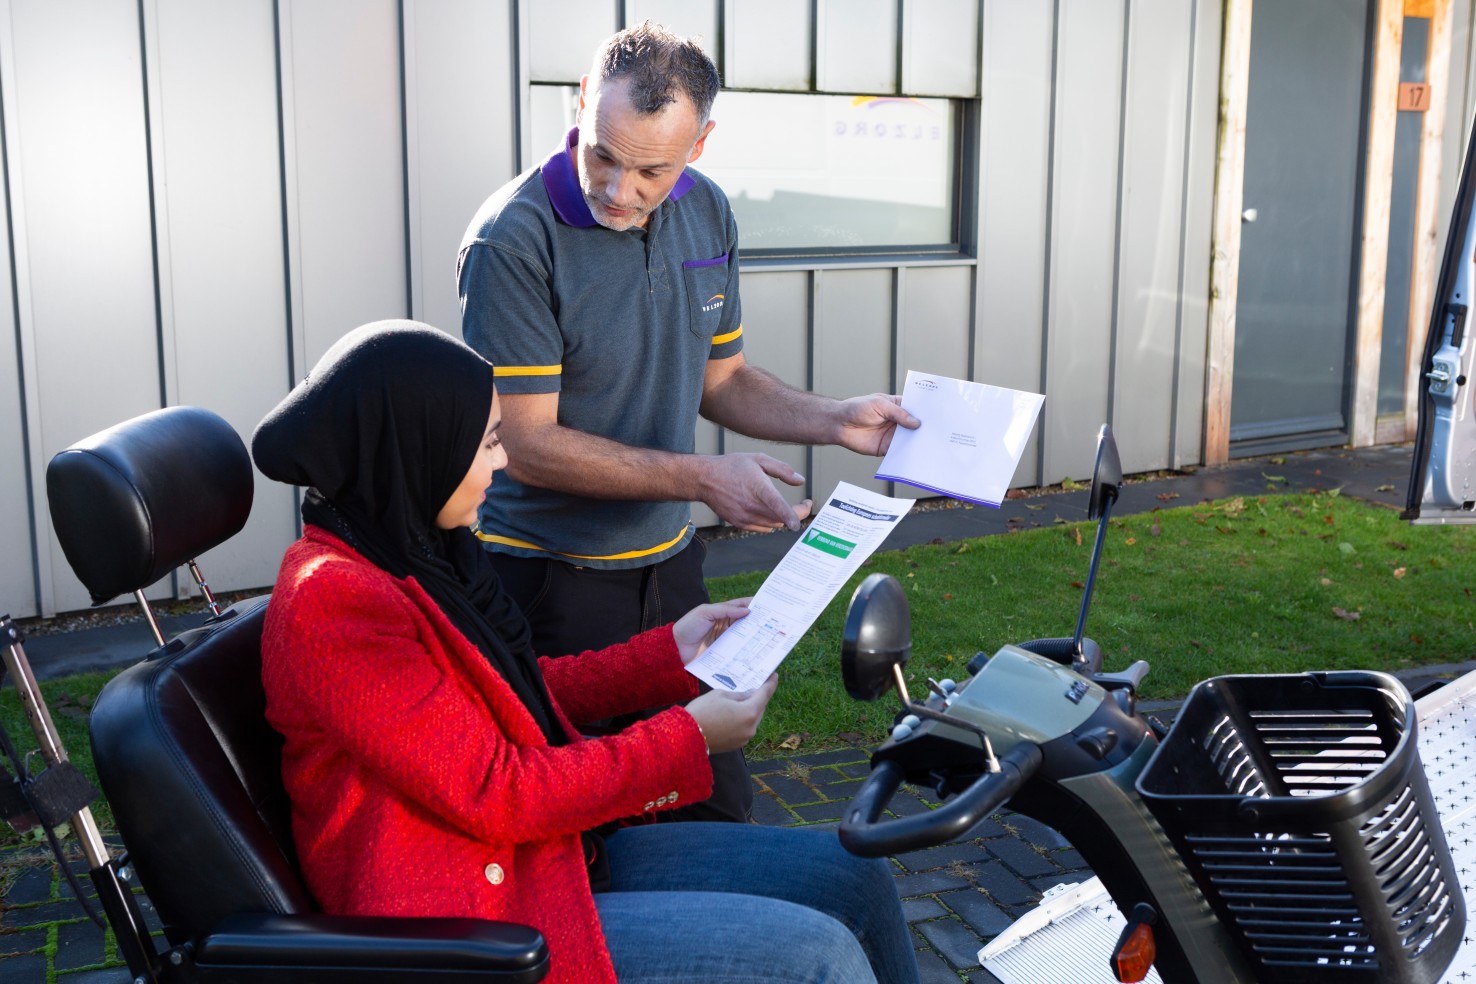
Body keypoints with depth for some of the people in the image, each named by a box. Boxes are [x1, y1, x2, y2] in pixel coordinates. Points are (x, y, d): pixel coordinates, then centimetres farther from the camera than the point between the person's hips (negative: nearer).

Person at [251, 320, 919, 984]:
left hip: (551, 851, 9)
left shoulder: (412, 552, 7)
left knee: (853, 881, 4)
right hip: (472, 914, -9)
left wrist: (669, 654, 16)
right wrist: (686, 739, -13)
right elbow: (496, 795, -21)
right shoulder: (332, 600, -22)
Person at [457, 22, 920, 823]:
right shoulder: (513, 240, -20)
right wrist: (699, 477, -23)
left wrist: (835, 422, 0)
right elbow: (528, 444, -20)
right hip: (550, 577, -6)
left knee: (716, 802, 16)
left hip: (668, 562, 6)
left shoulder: (707, 215, 2)